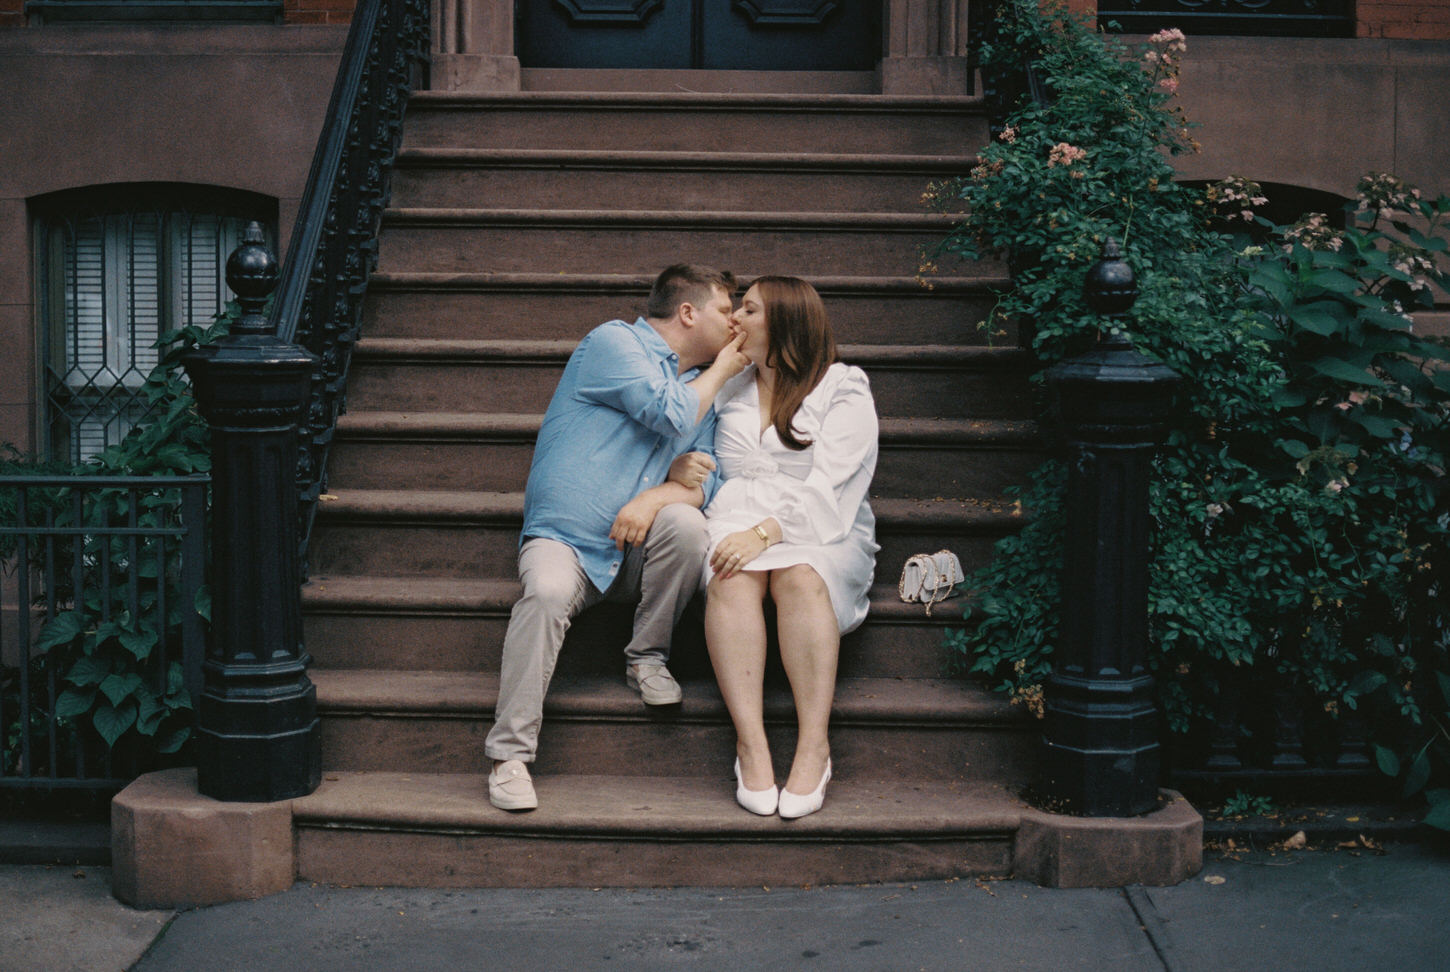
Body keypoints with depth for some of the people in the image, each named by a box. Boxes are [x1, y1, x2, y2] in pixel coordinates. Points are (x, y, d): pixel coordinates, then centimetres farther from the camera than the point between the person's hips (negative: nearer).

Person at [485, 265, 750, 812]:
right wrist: (721, 370, 1)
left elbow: (706, 480, 8)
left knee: (686, 524, -27)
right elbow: (671, 414, -16)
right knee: (547, 592, -36)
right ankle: (510, 756, -28)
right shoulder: (615, 342, -3)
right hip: (562, 541, -5)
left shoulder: (700, 385, 18)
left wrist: (657, 497, -14)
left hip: (636, 554, 5)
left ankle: (647, 657, -5)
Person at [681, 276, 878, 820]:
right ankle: (750, 742, -38)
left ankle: (814, 744, -37)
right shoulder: (726, 389, 23)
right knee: (732, 580, -33)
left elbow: (827, 490, -8)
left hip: (821, 535, -2)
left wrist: (766, 533, -22)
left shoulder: (844, 391, 5)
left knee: (799, 575, -37)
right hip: (737, 526, 3)